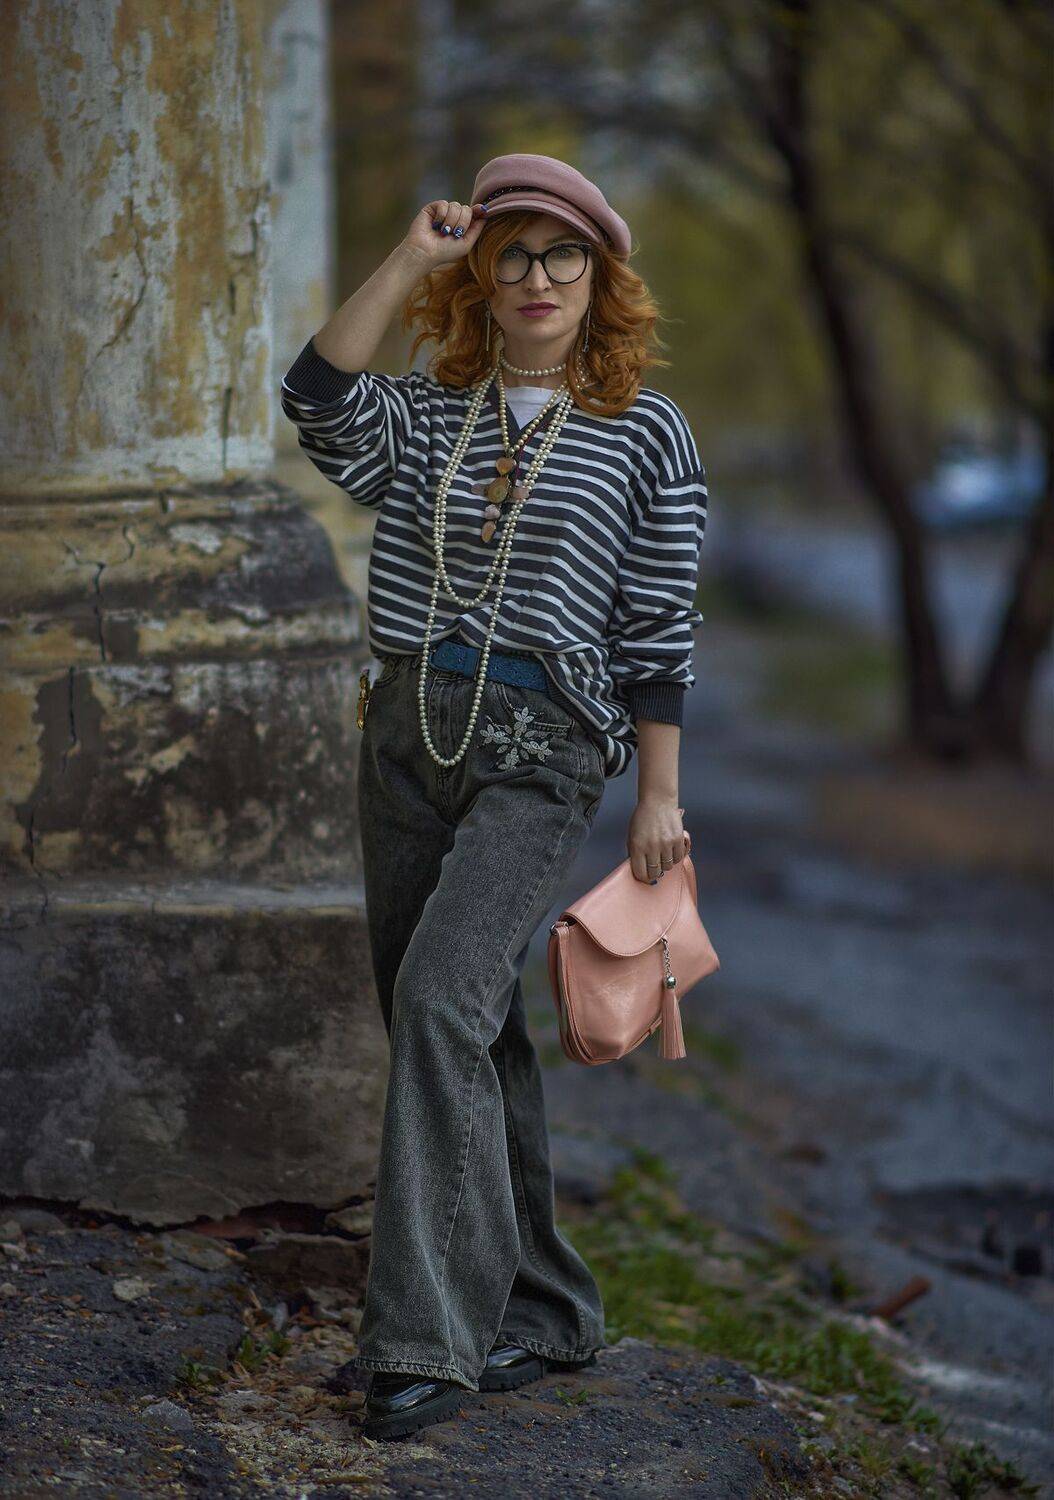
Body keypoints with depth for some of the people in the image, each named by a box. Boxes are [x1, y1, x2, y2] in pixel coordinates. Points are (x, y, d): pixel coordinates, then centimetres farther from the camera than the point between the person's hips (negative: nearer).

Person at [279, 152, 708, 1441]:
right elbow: (317, 398, -10)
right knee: (462, 1031, 9)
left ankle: (426, 1336, -20)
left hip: (542, 750, -5)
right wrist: (409, 259, -8)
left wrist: (658, 795, -1)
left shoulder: (643, 432, 2)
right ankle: (541, 1309, 21)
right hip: (409, 738, 5)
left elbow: (659, 631, 1)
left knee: (441, 999, -22)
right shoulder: (426, 417, 11)